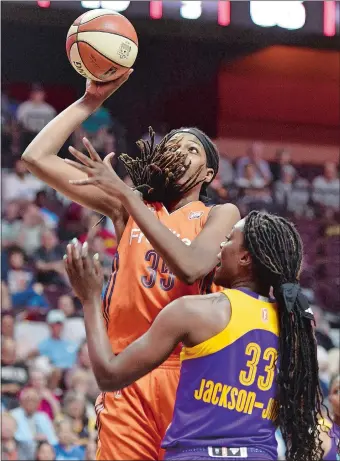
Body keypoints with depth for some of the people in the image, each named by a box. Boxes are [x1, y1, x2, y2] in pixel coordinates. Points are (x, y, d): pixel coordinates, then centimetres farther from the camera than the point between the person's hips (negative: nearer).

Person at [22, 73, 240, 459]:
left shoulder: (220, 215, 6)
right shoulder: (126, 207, 13)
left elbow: (189, 266, -16)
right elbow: (37, 157, 9)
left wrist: (127, 195, -15)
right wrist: (92, 99, 6)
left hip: (190, 374, -2)